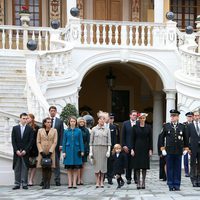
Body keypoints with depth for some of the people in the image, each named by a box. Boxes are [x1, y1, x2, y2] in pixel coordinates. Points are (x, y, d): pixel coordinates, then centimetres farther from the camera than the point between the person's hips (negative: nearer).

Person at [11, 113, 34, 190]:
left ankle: (24, 184, 1)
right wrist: (16, 150, -7)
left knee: (25, 168, -2)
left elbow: (31, 141, -1)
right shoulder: (15, 128, 8)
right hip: (17, 152, 1)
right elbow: (13, 141, 4)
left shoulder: (30, 129, 4)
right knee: (17, 168, 2)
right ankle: (17, 184, 5)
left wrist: (25, 150, -10)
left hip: (26, 152, -1)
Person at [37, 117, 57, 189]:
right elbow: (38, 142, 3)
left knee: (49, 168, -2)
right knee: (43, 168, -1)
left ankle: (48, 184, 1)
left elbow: (55, 142, -1)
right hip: (42, 153, 1)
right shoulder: (40, 130, 6)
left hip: (50, 153, 0)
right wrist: (41, 151, -9)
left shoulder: (54, 130, 4)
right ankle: (44, 184, 3)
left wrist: (50, 152, -11)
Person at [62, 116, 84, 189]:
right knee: (69, 168, 2)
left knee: (75, 168, 2)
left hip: (76, 151, 0)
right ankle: (70, 183, 4)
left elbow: (81, 141, 4)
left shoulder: (78, 131, 3)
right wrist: (64, 152, -1)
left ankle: (74, 183, 5)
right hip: (69, 150, 0)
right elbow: (64, 142, 6)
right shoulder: (66, 131, 5)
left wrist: (82, 151, -2)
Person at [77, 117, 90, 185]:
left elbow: (88, 141, 8)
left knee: (82, 164, 5)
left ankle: (81, 179, 10)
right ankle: (78, 179, -5)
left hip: (84, 149, 3)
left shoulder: (86, 130, 9)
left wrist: (87, 150, 1)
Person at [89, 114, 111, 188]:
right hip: (96, 148, -1)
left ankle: (101, 182, 8)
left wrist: (108, 150, -2)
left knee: (103, 165, 1)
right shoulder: (94, 129, 4)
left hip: (104, 148, 1)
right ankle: (97, 182, 3)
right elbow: (91, 141, 4)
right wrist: (90, 151, -1)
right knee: (97, 165, -3)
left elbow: (109, 141, 6)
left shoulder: (107, 130, 7)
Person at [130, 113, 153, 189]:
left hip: (145, 149, 0)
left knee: (144, 166, 2)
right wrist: (132, 149, -4)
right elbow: (133, 139, 3)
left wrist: (150, 149, -2)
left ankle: (143, 182, 8)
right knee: (137, 166, -1)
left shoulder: (148, 127, 4)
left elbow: (150, 139, 4)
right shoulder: (135, 127, 3)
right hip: (137, 148, 0)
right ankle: (138, 182, 4)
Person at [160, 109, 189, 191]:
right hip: (169, 151, -1)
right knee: (170, 168, 1)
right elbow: (162, 137, 7)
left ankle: (177, 185, 9)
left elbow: (185, 138, 14)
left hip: (179, 151, 1)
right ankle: (170, 185, 6)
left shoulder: (182, 126, 7)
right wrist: (162, 148, 1)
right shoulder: (166, 126, 4)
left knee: (178, 168, 3)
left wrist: (186, 148, 9)